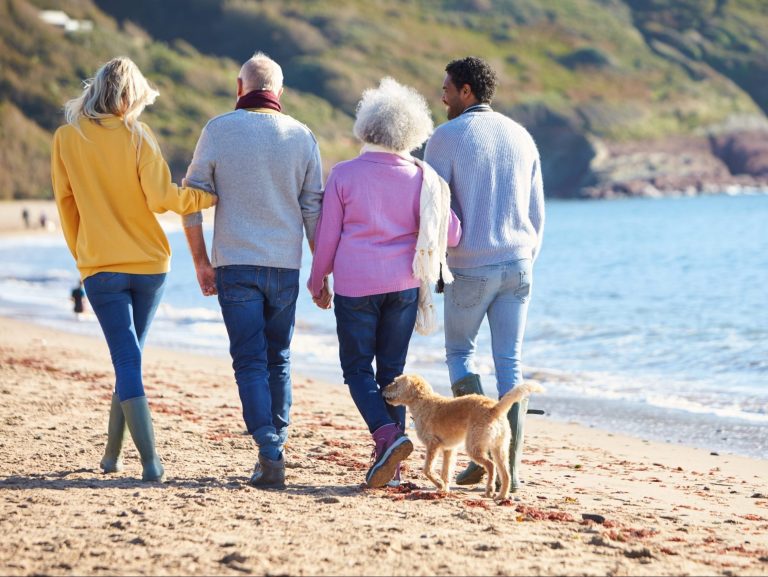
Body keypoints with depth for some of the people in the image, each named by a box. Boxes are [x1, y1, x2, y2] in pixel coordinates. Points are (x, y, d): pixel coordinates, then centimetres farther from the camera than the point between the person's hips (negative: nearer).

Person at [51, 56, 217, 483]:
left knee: (127, 360, -4)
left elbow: (66, 201, 7)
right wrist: (209, 196, -2)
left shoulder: (67, 137, -1)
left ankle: (150, 460, -17)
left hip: (100, 266, -1)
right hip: (149, 263, 1)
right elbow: (161, 198, -15)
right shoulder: (138, 137, -5)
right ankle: (112, 454, 23)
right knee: (129, 356, 16)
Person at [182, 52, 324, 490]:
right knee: (279, 360, 15)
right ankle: (275, 449, 17)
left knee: (251, 362, -1)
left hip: (235, 264, -2)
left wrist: (201, 261, 5)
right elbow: (314, 210, 2)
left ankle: (271, 458, -12)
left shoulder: (218, 130, -3)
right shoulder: (302, 137, 2)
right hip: (285, 265, 2)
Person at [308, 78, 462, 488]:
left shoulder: (344, 174, -5)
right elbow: (451, 233, -1)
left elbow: (326, 236, -1)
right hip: (403, 285, 3)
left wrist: (317, 282, 13)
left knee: (357, 367, 8)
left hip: (355, 285, -3)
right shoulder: (420, 178, -1)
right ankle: (390, 467, 9)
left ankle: (387, 436, -17)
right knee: (392, 369, 10)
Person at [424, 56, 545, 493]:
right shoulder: (521, 137, 11)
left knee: (460, 352, 13)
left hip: (470, 266, -4)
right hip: (517, 264, 4)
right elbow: (537, 211, 14)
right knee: (511, 363, 6)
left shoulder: (447, 137, -6)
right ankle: (511, 465, 3)